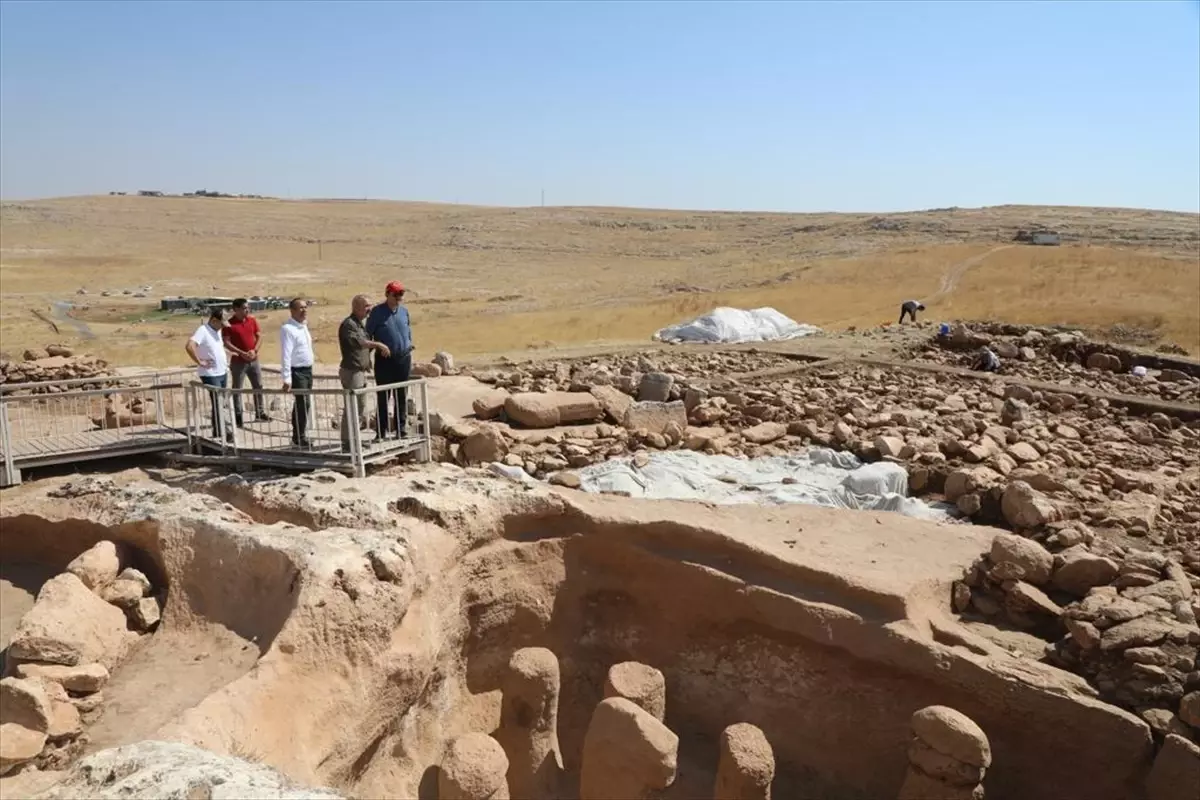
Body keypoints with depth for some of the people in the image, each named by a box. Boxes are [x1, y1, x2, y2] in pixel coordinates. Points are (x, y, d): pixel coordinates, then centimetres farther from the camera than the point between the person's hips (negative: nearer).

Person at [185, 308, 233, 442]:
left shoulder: (218, 331, 10)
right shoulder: (203, 331, -16)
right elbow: (189, 346, -29)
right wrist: (200, 362, -22)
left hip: (222, 372, 9)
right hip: (210, 374, -9)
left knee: (220, 403, 13)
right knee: (217, 403, -7)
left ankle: (218, 431, 20)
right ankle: (222, 432, -3)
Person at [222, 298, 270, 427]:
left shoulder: (252, 320, 5)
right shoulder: (229, 324, -9)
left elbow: (259, 336, 7)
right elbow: (226, 342, -12)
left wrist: (254, 350, -10)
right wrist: (241, 353, -20)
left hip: (254, 360, 5)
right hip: (238, 361, -5)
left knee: (258, 386, 11)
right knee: (237, 389, 1)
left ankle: (260, 413, 23)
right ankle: (238, 417, 6)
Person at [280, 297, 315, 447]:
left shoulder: (304, 326, 11)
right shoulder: (288, 329, -17)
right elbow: (286, 355, -22)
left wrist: (310, 369, 17)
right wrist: (287, 379, -27)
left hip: (308, 370, 9)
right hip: (297, 372, -9)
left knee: (301, 403, 15)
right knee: (303, 403, -9)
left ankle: (299, 435, 24)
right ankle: (299, 437, 1)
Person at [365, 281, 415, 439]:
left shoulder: (404, 311, 6)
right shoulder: (377, 312, -6)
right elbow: (368, 334, -3)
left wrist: (409, 351, 14)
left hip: (403, 359, 4)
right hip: (384, 360, -4)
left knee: (401, 396, 9)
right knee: (383, 396, 2)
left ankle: (400, 429, 17)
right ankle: (382, 431, 9)